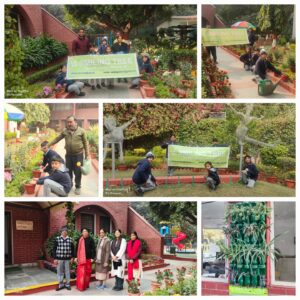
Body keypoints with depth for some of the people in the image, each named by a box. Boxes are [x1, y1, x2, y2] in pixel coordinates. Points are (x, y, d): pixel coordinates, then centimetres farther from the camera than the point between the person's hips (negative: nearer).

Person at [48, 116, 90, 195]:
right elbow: (57, 139, 10)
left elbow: (85, 143, -3)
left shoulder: (81, 131, -8)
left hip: (78, 155, -3)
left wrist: (87, 155, -3)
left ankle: (78, 187, 19)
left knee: (77, 172, 3)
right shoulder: (65, 131, -1)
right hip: (68, 154, 3)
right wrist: (48, 145, 7)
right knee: (68, 171, 13)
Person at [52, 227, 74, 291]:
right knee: (60, 272, 6)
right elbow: (54, 249, -1)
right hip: (59, 258, -1)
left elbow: (72, 249, 10)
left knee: (67, 272, 7)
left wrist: (72, 257, 5)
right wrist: (55, 258, -5)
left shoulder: (70, 239, 4)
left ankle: (67, 284, 18)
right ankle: (61, 284, 17)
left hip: (67, 259, 1)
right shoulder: (57, 239, -2)